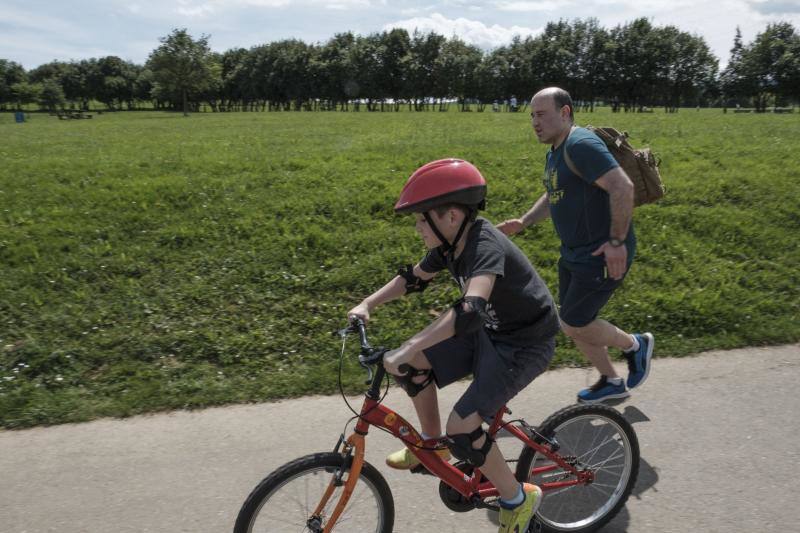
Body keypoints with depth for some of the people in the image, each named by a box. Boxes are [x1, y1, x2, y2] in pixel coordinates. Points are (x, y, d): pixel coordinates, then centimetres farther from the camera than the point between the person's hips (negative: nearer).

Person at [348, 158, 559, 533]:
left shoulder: (485, 246, -30)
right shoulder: (450, 244, -4)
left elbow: (469, 311, -46)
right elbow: (413, 278, 12)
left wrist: (406, 349, -48)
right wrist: (367, 305, 1)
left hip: (525, 344, -8)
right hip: (492, 330, 8)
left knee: (461, 428, -18)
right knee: (412, 364, -1)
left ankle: (517, 500, 9)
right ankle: (432, 444, 23)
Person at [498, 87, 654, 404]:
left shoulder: (581, 145, -20)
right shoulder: (555, 153, 11)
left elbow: (623, 187, -28)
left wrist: (617, 241, -26)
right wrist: (522, 222, 12)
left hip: (602, 256, -10)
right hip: (574, 253, 10)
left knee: (573, 325, -2)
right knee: (573, 325, 15)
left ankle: (635, 345, 24)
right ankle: (611, 383, 34)